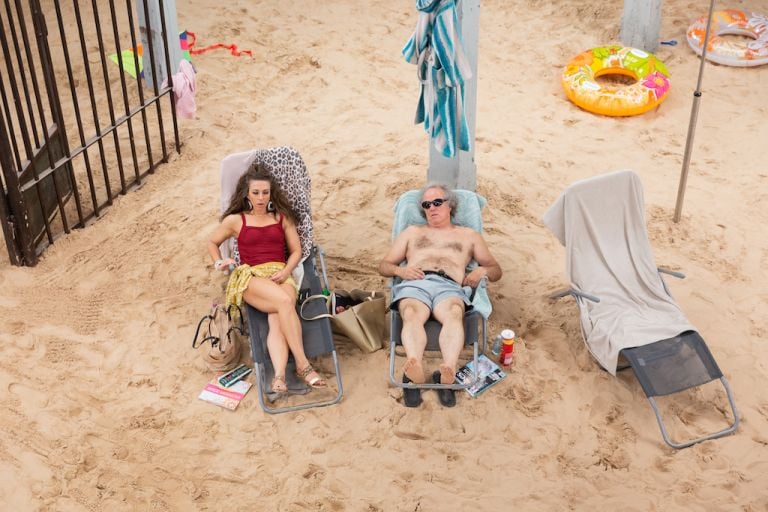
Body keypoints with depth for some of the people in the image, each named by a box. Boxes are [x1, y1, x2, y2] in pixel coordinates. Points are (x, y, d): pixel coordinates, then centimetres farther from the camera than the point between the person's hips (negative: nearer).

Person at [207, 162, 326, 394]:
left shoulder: (282, 217, 18)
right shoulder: (235, 220, 13)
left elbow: (296, 250, 17)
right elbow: (212, 242, 27)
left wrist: (285, 271, -2)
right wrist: (219, 262, 7)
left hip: (280, 275, 2)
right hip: (251, 278, -2)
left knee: (277, 320, -32)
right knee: (284, 301, -35)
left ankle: (279, 375, -49)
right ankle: (303, 365, -35)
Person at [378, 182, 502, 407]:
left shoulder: (469, 235, 34)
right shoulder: (412, 232, 36)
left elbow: (496, 270, 32)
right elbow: (383, 266, 30)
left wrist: (482, 270, 6)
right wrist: (400, 270, 5)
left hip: (449, 286, 0)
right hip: (414, 284, 1)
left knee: (454, 314, -39)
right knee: (412, 315, -38)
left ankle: (448, 371, -61)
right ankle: (414, 368, -62)